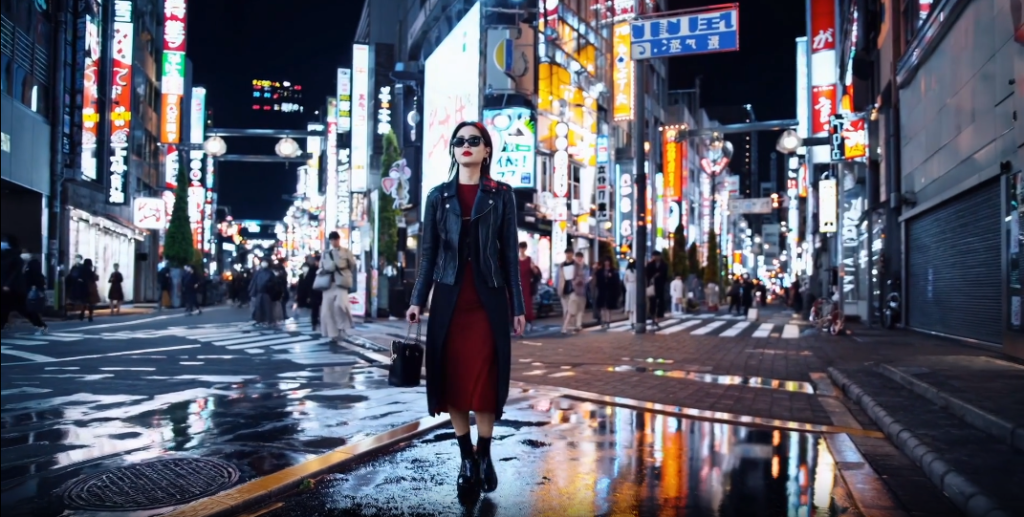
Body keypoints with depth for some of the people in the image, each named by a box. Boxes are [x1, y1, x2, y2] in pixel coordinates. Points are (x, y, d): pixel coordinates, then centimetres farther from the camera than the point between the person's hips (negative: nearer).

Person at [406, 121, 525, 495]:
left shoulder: (501, 195, 4)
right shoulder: (439, 196, 8)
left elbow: (510, 253, 3)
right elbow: (428, 252, 7)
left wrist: (518, 306, 0)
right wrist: (417, 300, 0)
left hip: (488, 299, -1)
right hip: (449, 298, 2)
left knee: (484, 378, -2)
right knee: (453, 379, 2)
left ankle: (484, 456, 10)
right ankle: (466, 459, 12)